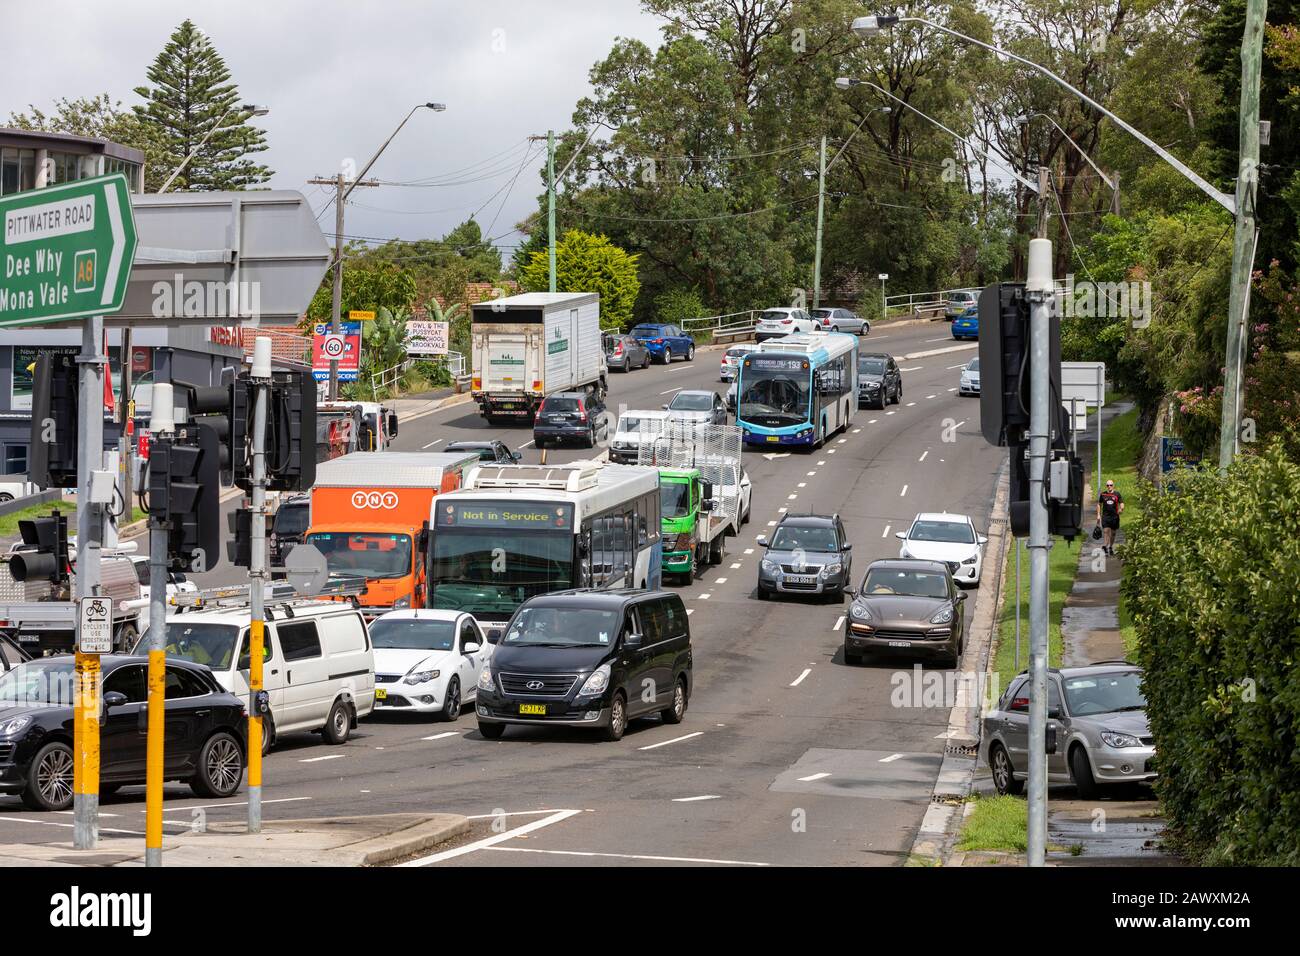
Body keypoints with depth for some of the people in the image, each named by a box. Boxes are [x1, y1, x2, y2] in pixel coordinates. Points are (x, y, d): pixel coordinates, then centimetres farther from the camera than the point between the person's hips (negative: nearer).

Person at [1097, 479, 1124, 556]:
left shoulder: (1117, 494, 4)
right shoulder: (1103, 494, 6)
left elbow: (1121, 504, 5)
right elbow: (1099, 504, 14)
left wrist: (1121, 509, -18)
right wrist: (1098, 514, 7)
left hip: (1114, 516, 1)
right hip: (1105, 516, -1)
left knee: (1113, 533, 10)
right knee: (1106, 531, -15)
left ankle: (1111, 547, 23)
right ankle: (1105, 545, -23)